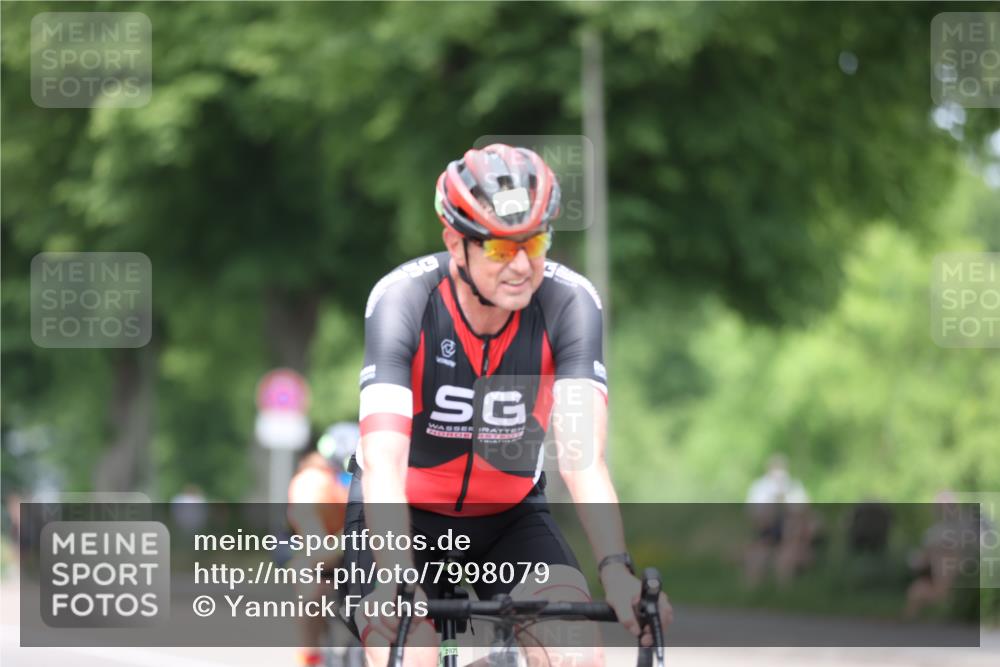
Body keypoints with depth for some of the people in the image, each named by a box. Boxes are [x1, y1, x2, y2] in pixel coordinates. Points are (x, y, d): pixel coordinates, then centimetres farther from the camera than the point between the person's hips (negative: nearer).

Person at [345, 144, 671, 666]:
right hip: (407, 514, -2)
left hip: (509, 516, 2)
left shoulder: (570, 303, -21)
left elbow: (582, 458, -30)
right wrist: (396, 579, -53)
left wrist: (616, 570, -47)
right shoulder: (402, 299, -27)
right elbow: (383, 464, -37)